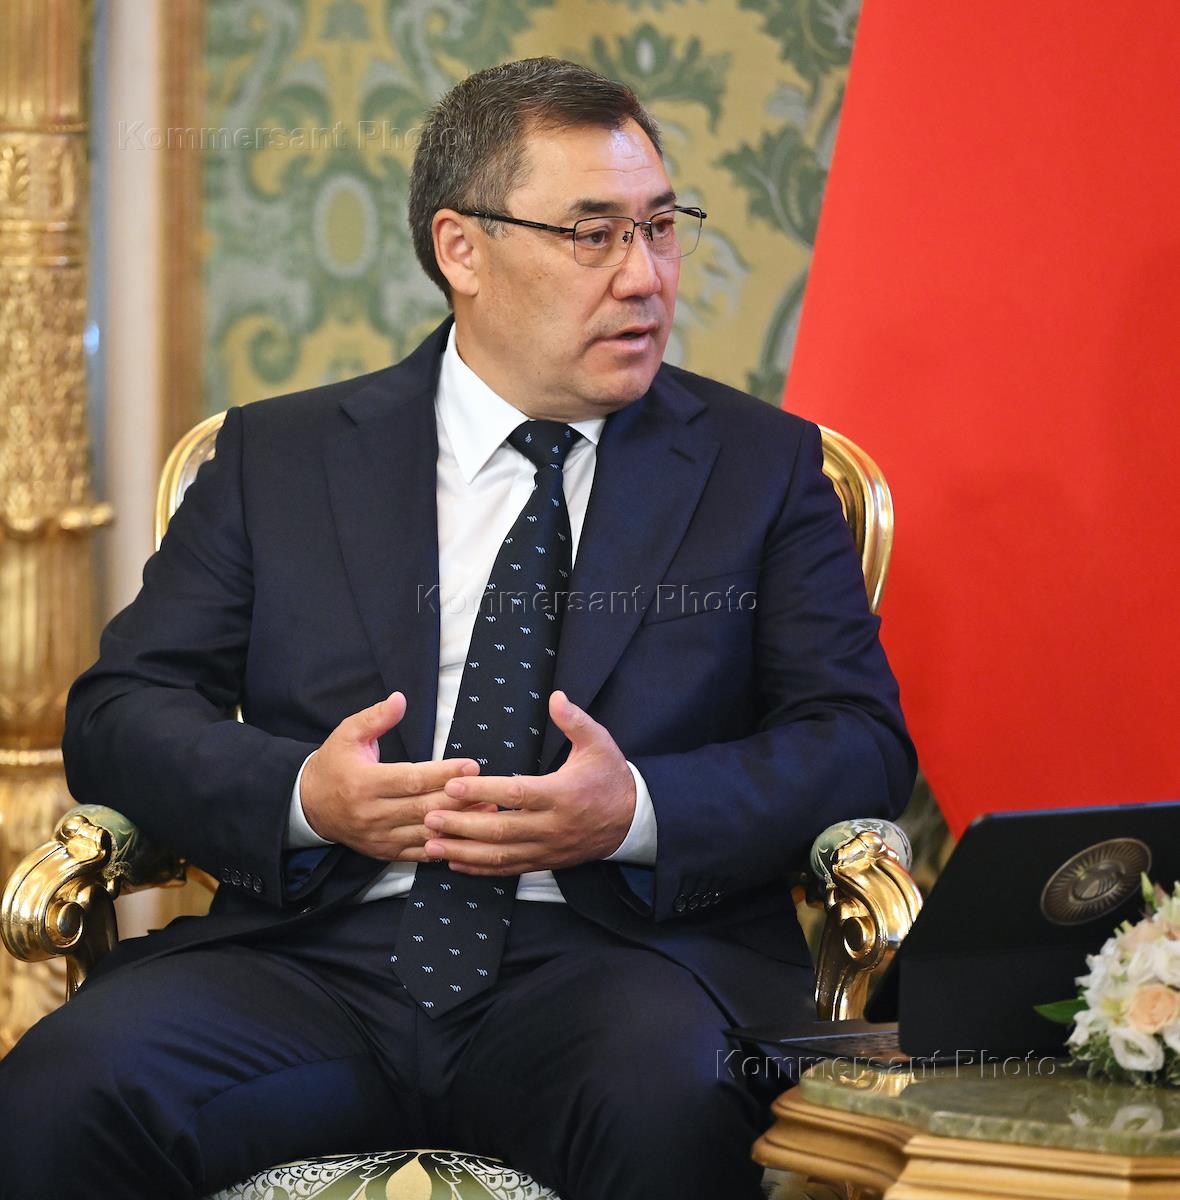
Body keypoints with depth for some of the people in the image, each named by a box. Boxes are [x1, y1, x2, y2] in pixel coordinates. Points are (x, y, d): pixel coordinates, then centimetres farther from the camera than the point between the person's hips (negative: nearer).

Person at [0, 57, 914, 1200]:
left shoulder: (761, 464, 14)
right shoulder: (279, 457, 15)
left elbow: (862, 741, 6)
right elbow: (118, 714, 10)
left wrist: (637, 812, -13)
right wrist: (303, 795, -11)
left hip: (614, 957, -1)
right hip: (316, 962, 1)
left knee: (667, 1105, -37)